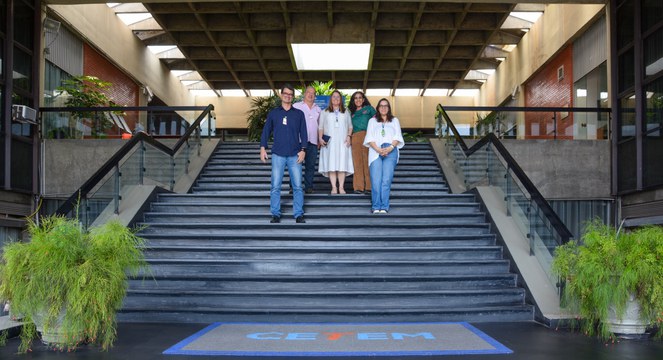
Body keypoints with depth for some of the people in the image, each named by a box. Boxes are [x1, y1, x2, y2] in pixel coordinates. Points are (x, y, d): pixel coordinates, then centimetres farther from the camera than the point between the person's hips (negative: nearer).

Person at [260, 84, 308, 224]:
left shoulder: (299, 114, 9)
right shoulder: (273, 113, 9)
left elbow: (303, 133, 8)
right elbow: (266, 131, 10)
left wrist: (303, 150, -2)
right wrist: (263, 147, 1)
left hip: (295, 155, 0)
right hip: (278, 154, 0)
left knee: (297, 186, -1)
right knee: (275, 186, -1)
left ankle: (299, 214, 7)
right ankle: (275, 214, 6)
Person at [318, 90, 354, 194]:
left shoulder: (346, 112, 18)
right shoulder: (325, 112, 15)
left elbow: (350, 126, 13)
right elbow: (320, 127, 9)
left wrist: (348, 136, -2)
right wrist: (320, 138, -4)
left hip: (342, 142, 1)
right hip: (329, 142, -1)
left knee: (342, 165, -7)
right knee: (331, 165, -8)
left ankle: (341, 187, -6)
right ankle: (334, 188, -7)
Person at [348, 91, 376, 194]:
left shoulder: (369, 108, 15)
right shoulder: (352, 112, 23)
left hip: (367, 136, -2)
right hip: (355, 138, 3)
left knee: (368, 161, -7)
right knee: (357, 162, -4)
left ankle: (369, 186, -7)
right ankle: (358, 187, -5)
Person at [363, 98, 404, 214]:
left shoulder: (395, 120, 24)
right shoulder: (372, 121, 23)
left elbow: (397, 137, 11)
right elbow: (369, 138, 10)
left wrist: (390, 148, -9)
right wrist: (378, 149, -9)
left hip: (390, 151, 0)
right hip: (375, 151, 0)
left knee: (386, 180, -13)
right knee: (376, 180, -14)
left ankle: (384, 207, -15)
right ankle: (376, 207, -14)